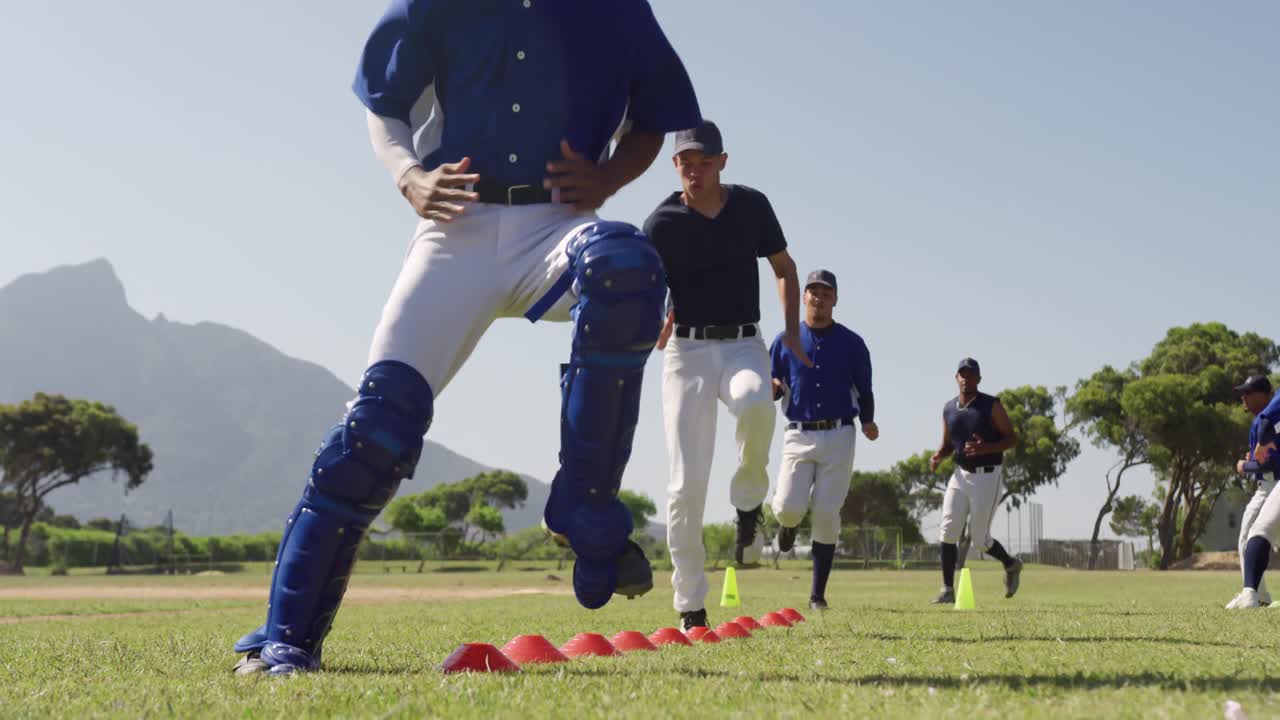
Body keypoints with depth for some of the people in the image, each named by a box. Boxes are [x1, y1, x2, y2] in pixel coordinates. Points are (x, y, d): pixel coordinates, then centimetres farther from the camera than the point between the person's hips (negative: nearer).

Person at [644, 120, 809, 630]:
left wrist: (792, 331, 5)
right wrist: (655, 329, -17)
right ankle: (690, 607, 5)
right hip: (687, 350, -1)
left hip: (743, 344, 1)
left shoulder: (752, 206, 5)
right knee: (687, 482, -7)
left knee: (755, 402, -37)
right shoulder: (662, 223, -3)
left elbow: (784, 267, 15)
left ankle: (749, 503, -9)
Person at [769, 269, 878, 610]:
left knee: (826, 514, -4)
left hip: (839, 436, 0)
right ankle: (788, 524, 27)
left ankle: (817, 594, 5)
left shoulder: (851, 343, 7)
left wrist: (868, 422, -8)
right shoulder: (785, 341, 8)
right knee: (789, 507, -15)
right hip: (798, 436, 0)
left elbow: (864, 390, 10)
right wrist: (772, 389, -12)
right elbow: (771, 388, 12)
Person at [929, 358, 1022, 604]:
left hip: (987, 476, -5)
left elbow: (1012, 438, -6)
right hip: (960, 475, 5)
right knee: (948, 531, -6)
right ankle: (948, 590, 1)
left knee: (980, 538, -2)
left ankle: (1011, 565, 28)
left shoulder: (991, 405, -7)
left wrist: (985, 448, -22)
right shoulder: (949, 409, 8)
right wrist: (938, 457, -3)